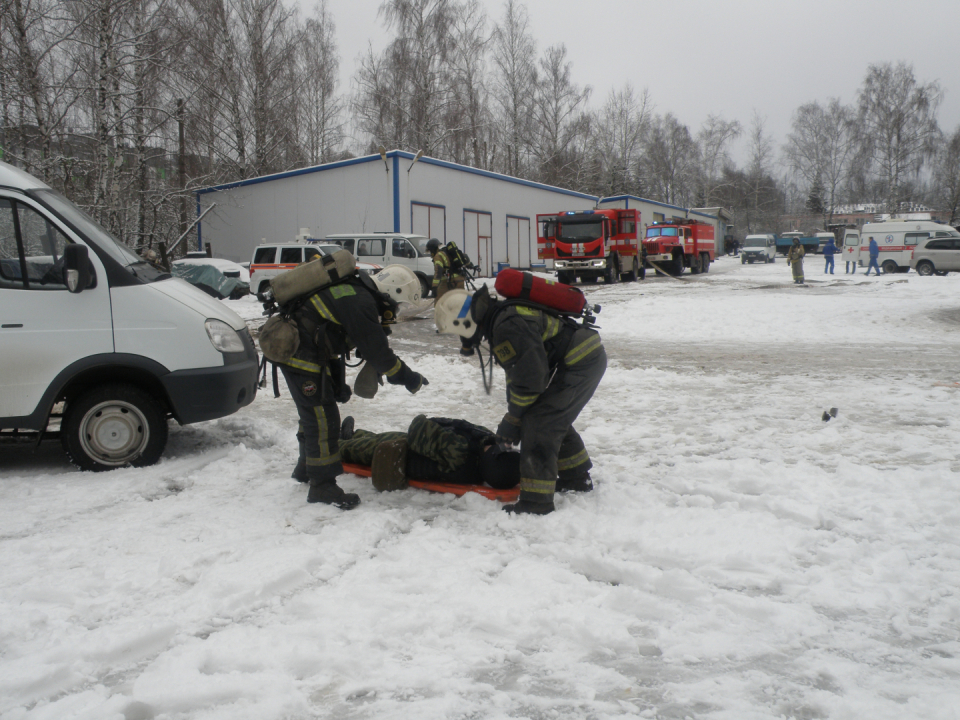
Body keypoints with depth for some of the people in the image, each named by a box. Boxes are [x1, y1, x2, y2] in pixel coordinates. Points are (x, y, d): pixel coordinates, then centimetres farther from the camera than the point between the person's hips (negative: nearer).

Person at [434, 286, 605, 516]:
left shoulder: (508, 326, -22)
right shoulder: (503, 314, 14)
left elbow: (529, 378, -21)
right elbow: (516, 373, 20)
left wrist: (512, 420, -7)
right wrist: (514, 419, 18)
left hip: (579, 365, -11)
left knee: (538, 425, -10)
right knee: (555, 420, 24)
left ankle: (536, 500, -7)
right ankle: (577, 477, 39)